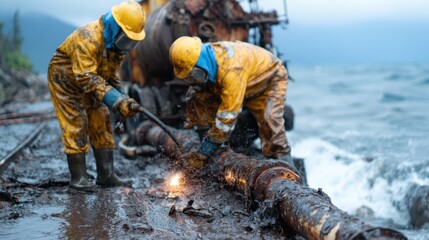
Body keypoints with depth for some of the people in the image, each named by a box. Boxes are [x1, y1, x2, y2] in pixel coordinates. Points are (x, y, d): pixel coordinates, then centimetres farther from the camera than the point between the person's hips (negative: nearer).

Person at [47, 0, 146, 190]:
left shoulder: (115, 41, -6)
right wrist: (117, 101, -43)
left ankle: (106, 175, 5)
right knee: (76, 125, -11)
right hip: (65, 80, -8)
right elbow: (87, 78, -39)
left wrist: (123, 99, -4)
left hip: (88, 83, 8)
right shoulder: (88, 39, -34)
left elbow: (111, 72, 7)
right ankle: (78, 178, -4)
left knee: (101, 123, 2)